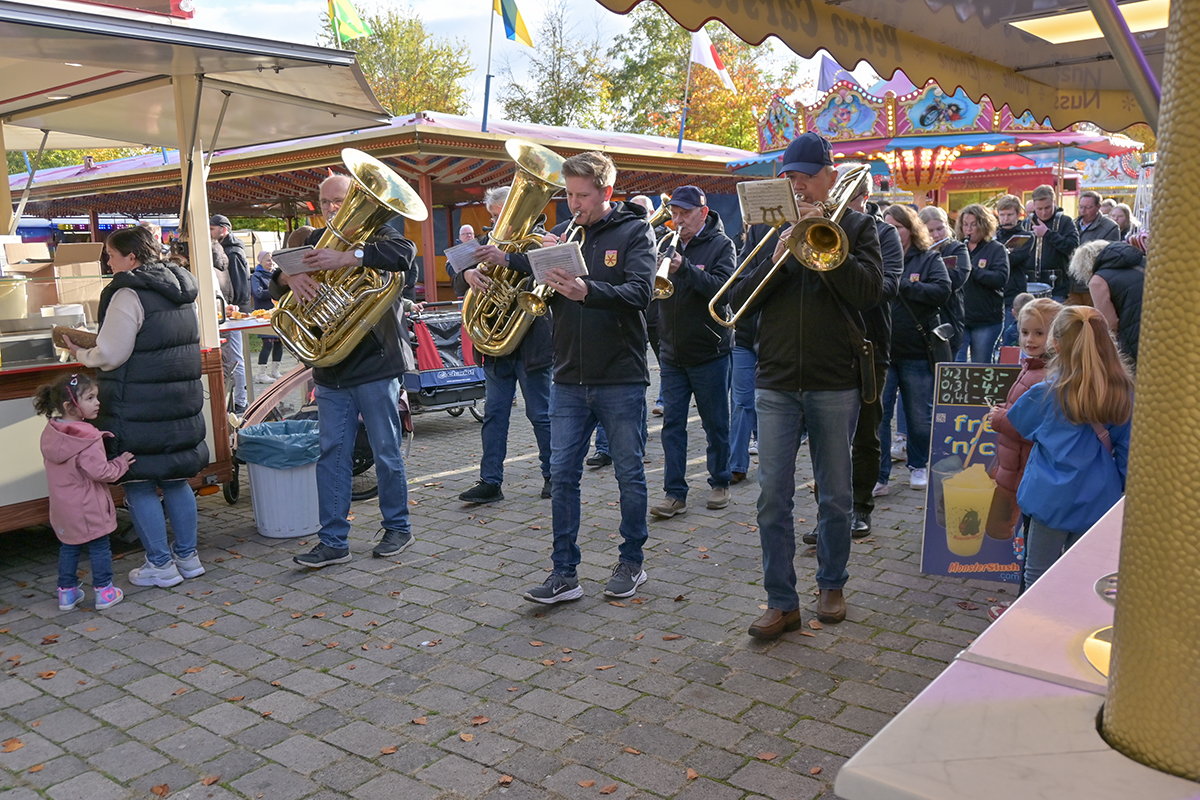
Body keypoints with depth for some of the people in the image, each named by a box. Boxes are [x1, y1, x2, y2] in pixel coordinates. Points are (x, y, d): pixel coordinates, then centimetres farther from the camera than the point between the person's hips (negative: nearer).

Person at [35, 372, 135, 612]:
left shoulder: (50, 433, 2)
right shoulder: (87, 439, -23)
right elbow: (100, 472, -25)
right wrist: (121, 464, -8)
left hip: (62, 508, 7)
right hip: (89, 509, -7)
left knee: (68, 548, 18)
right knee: (99, 547, 6)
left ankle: (66, 592, 25)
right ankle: (104, 592, 12)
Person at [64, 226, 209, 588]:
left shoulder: (129, 295, -15)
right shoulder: (181, 291, 11)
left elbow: (111, 355, -18)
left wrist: (82, 354, 4)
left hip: (140, 410, -8)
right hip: (182, 403, 8)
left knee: (139, 486, 4)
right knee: (175, 480, 16)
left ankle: (160, 564, 9)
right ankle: (188, 556, 22)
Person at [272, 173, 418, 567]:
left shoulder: (375, 235, -1)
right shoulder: (315, 241, 15)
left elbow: (405, 253, -24)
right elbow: (277, 277, 7)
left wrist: (346, 258, -33)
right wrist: (289, 276, -17)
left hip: (375, 366, -5)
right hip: (330, 369, 5)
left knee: (387, 453, 6)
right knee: (331, 454, 5)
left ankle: (398, 527, 22)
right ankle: (333, 541, 12)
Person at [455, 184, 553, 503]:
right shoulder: (488, 244, 13)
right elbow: (458, 283, 5)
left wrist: (507, 259, -34)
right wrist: (468, 275, -19)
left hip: (531, 343, -5)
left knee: (541, 414, 5)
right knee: (494, 414, 5)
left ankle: (553, 475, 20)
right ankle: (490, 482, 10)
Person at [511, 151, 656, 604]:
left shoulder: (634, 232, -2)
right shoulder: (560, 235, 10)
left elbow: (639, 294, -18)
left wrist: (587, 291, -33)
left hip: (621, 379, -3)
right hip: (570, 380, 4)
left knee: (629, 474, 7)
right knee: (562, 474, 3)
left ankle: (631, 563, 23)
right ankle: (565, 574, 11)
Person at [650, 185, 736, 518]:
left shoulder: (721, 244, -4)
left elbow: (722, 286, -20)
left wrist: (685, 268, -32)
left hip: (709, 351, -3)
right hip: (672, 351, 4)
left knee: (716, 424, 8)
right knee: (672, 424, 2)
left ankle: (720, 483, 25)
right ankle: (675, 493, 6)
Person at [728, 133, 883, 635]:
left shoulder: (856, 226, 5)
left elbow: (869, 291, -11)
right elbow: (738, 301, 2)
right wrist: (776, 261, -13)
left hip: (835, 384, -1)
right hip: (776, 384, 1)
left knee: (836, 495, 10)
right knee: (773, 496, -1)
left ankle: (831, 585, 29)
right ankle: (781, 603, 8)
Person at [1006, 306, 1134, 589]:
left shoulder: (1046, 394, -12)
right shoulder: (1124, 393, -3)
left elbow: (1015, 421, 7)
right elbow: (1127, 451, 4)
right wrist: (1122, 490, 16)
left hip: (1053, 498, -3)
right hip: (1099, 501, 4)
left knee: (1038, 576, 10)